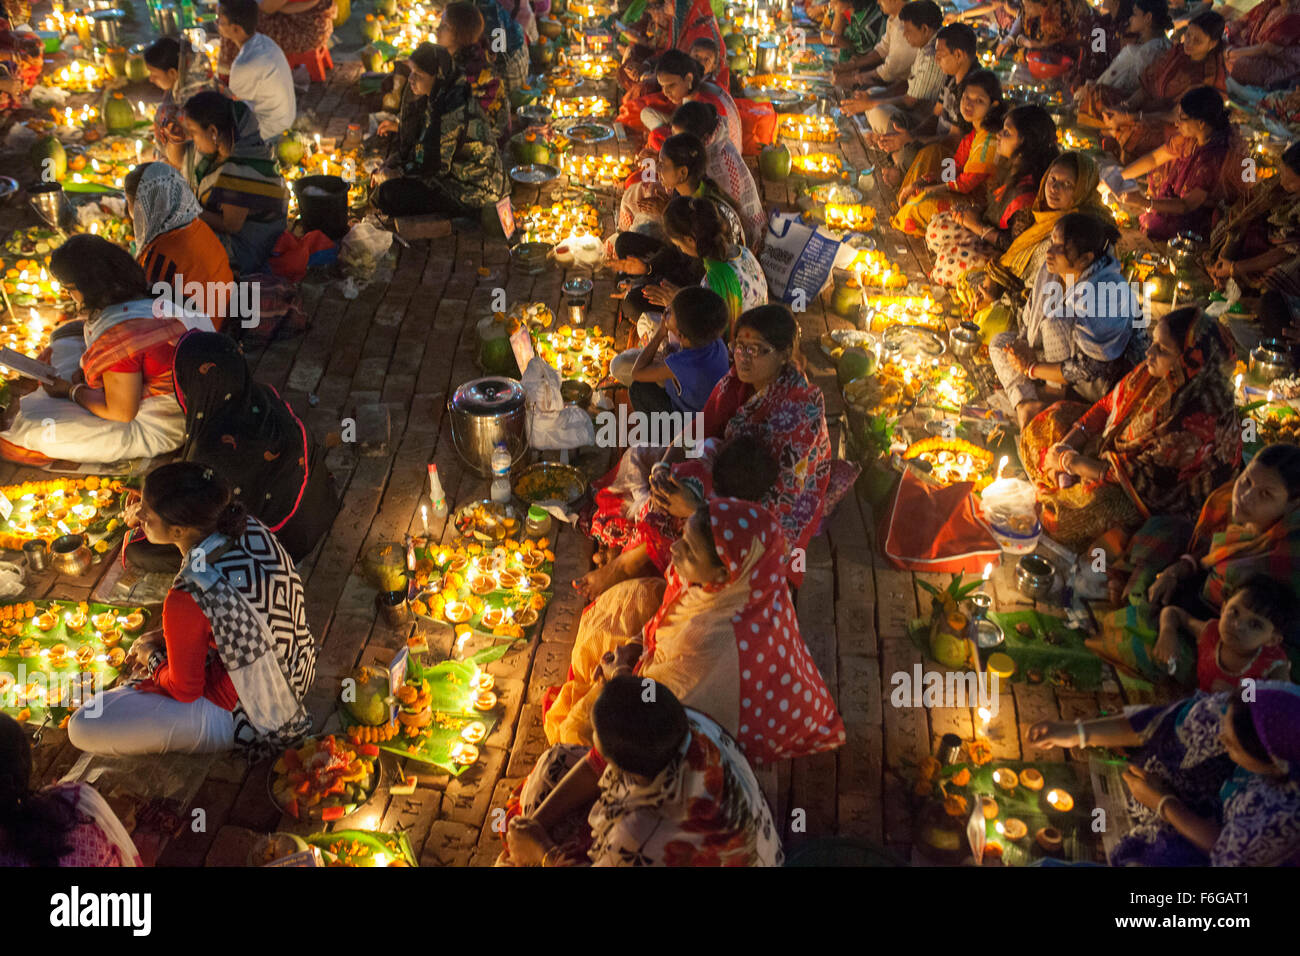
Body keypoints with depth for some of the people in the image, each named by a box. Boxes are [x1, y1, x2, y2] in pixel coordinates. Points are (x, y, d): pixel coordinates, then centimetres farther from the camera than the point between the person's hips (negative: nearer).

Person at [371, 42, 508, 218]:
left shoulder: (451, 110, -28)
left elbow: (434, 165, -22)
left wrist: (398, 173, -8)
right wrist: (398, 159, 6)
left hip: (472, 190, -10)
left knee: (389, 194, -17)